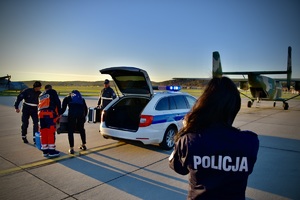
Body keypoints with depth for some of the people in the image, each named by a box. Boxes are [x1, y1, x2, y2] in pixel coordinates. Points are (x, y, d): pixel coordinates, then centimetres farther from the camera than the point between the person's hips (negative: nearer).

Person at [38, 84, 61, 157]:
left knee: (43, 132, 10)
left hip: (41, 113, 7)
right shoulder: (52, 92, 12)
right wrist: (59, 113, 4)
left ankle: (45, 150, 16)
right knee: (51, 132, -5)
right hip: (50, 113, -6)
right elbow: (57, 102, 0)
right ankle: (51, 151, -3)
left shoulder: (41, 95, 31)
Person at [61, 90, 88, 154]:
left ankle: (71, 148, 8)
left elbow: (63, 109, 20)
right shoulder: (81, 98, 34)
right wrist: (84, 116, 39)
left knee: (70, 131, 9)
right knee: (81, 129, 22)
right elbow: (85, 108, 27)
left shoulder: (66, 98, 28)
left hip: (72, 113, -3)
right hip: (81, 112, 3)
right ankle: (83, 145, 34)